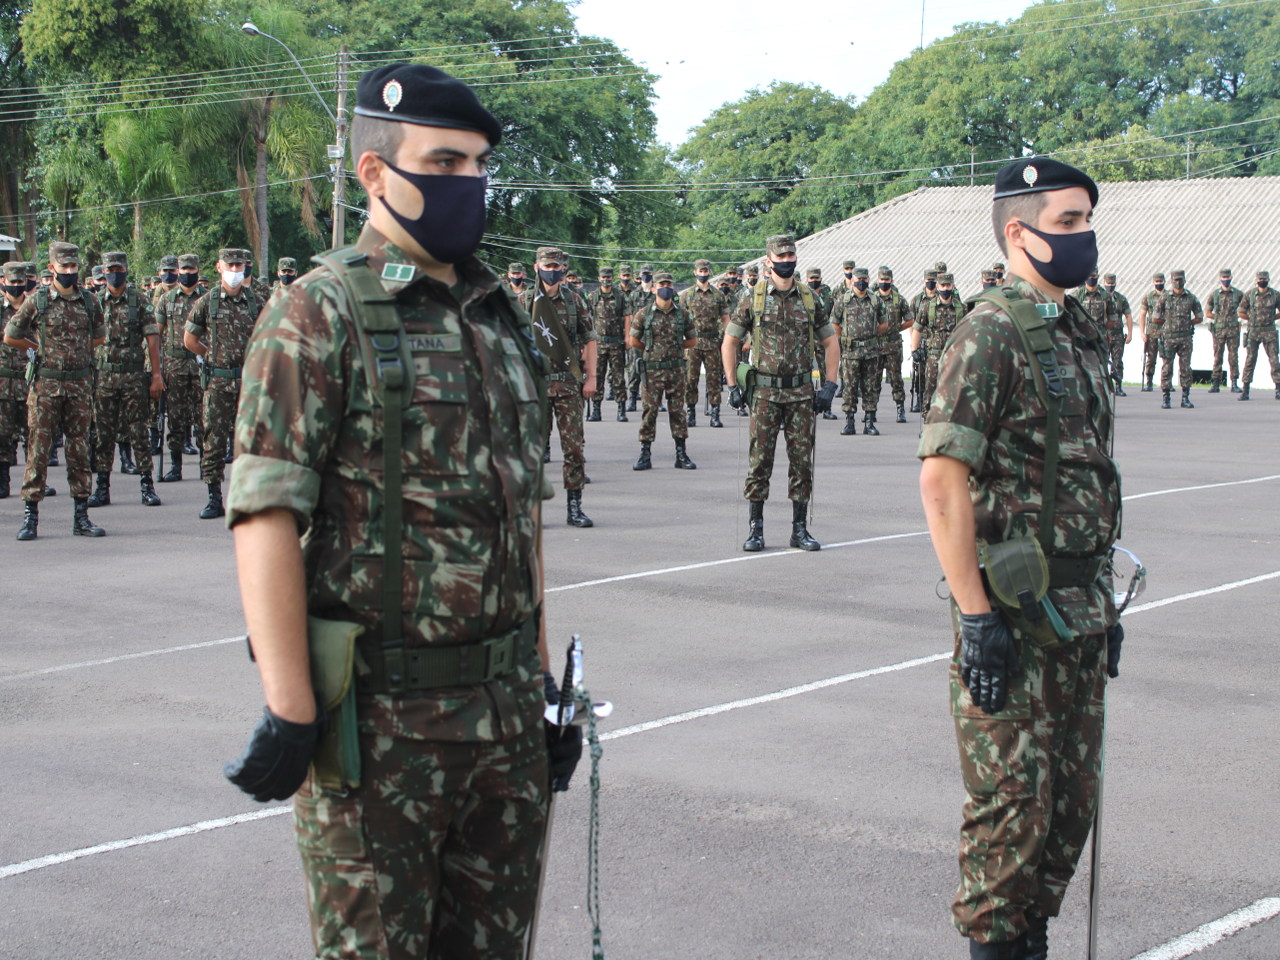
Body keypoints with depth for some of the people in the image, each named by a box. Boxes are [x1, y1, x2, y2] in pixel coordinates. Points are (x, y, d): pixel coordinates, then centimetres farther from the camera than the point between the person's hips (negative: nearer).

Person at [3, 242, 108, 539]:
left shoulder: (89, 301, 6)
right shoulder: (37, 301, -2)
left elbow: (99, 336, 21)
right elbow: (10, 336, 6)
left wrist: (77, 352, 11)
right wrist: (42, 349, 8)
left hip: (80, 385, 3)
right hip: (46, 386, -3)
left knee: (80, 450, 6)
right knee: (38, 449, -2)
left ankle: (81, 516, 11)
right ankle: (30, 515, 3)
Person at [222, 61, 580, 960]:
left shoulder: (504, 318, 13)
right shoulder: (319, 314, -9)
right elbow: (266, 515, -15)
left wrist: (543, 678, 15)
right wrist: (290, 711, -19)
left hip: (508, 710, 6)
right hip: (380, 715, -6)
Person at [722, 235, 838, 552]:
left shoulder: (809, 299, 7)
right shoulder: (754, 298, 0)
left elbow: (831, 343, 13)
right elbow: (729, 342, 5)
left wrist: (829, 386, 3)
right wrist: (733, 386, -1)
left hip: (802, 392, 2)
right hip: (765, 391, -2)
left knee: (802, 460, 4)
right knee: (760, 460, -1)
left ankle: (800, 529, 12)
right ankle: (755, 528, 7)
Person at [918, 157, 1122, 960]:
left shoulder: (1083, 335, 14)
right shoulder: (990, 335, -13)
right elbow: (942, 478, -19)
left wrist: (1105, 602, 17)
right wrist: (976, 616, -21)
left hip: (1079, 614, 8)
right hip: (1014, 617, -8)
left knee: (1071, 803, 14)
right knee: (1013, 803, -1)